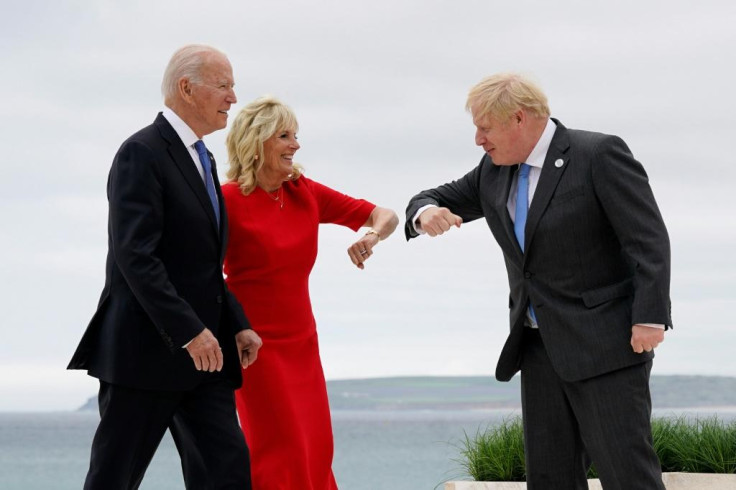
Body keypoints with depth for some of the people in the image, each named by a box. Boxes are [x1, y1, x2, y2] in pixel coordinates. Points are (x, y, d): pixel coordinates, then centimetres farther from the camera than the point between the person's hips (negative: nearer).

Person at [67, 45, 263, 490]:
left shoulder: (202, 160, 19)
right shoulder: (142, 153, -11)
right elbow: (135, 256, -20)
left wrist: (237, 324, 8)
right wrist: (189, 331, -24)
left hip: (203, 351, 8)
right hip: (146, 350, -8)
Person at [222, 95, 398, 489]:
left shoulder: (306, 194, 4)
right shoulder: (229, 200, -12)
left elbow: (385, 216, 5)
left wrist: (372, 236, -16)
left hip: (302, 345, 6)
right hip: (254, 345, -6)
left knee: (316, 453, 7)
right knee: (281, 455, -7)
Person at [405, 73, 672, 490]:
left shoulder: (599, 155, -10)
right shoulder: (494, 172, 10)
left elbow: (648, 239, -14)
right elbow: (439, 200, 19)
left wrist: (650, 319, -22)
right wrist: (426, 214, -7)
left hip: (604, 343, -7)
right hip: (540, 346, 7)